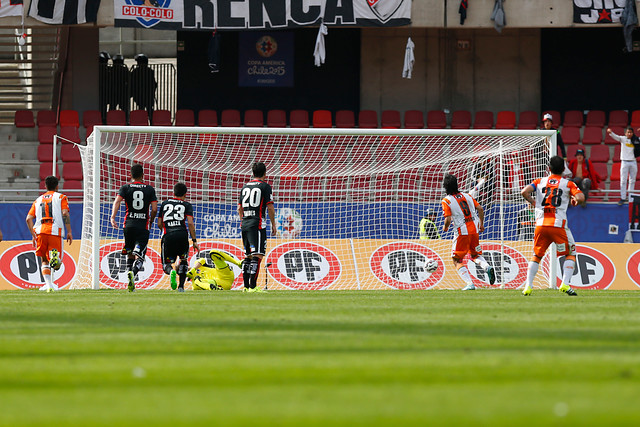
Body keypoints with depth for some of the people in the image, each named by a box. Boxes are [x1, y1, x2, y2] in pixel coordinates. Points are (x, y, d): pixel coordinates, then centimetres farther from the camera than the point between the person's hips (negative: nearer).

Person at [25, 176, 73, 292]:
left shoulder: (38, 200, 22)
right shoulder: (61, 197, 12)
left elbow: (29, 218, 13)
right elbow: (65, 214, -3)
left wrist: (33, 235, 17)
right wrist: (69, 232, -2)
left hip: (40, 231, 3)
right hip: (55, 231, -2)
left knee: (44, 260, 14)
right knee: (57, 264, -1)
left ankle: (48, 283, -6)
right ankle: (54, 256, -38)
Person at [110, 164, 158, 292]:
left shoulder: (125, 188, 5)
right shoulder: (150, 189, 5)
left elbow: (117, 201, -12)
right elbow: (154, 209, 0)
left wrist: (113, 217, -18)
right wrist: (150, 222, 16)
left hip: (129, 224, 1)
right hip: (143, 226, -1)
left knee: (130, 254, 20)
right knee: (139, 256, -7)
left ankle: (129, 272, 4)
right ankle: (133, 272, -34)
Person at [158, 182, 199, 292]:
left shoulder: (164, 204, 19)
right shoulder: (186, 205, 11)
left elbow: (159, 224, 21)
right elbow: (190, 223, -2)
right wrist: (194, 241, 1)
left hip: (167, 236, 1)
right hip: (182, 236, -1)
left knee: (166, 264, 8)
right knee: (183, 260, 24)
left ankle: (171, 271, -29)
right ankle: (181, 286, 14)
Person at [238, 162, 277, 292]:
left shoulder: (245, 187, 15)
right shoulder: (265, 186, -3)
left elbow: (240, 208, 18)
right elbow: (270, 207, -7)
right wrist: (273, 225, 0)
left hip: (245, 223, 7)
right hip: (257, 224, -7)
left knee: (248, 256, 14)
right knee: (257, 256, -10)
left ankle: (246, 286, 13)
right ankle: (253, 286, -18)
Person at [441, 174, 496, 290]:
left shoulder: (446, 201, -5)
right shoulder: (467, 196, 11)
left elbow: (448, 219, -12)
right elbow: (480, 208, 8)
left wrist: (445, 228, 9)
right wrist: (481, 224, 20)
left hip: (462, 232, -5)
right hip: (474, 230, 5)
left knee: (457, 260, 6)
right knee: (475, 255, 24)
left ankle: (469, 284, -10)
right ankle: (487, 267, -7)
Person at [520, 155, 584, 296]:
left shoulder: (539, 182, 11)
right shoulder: (568, 184, 6)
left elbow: (524, 192, -4)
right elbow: (581, 197, -8)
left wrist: (532, 201, 16)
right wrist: (574, 200, 15)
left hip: (541, 225, 2)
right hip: (558, 225, -2)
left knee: (536, 256, 17)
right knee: (570, 254, 12)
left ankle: (528, 286, 5)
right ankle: (565, 284, -6)